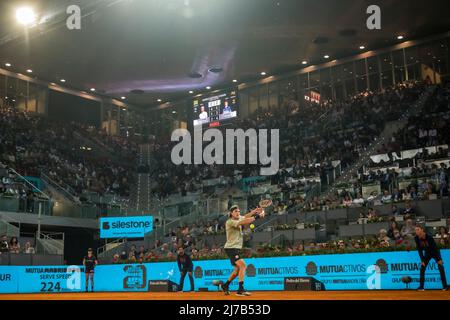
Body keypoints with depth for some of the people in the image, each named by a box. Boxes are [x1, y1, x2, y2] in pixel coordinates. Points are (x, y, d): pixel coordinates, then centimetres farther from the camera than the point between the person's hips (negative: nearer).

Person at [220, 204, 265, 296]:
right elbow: (243, 222, -30)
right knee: (243, 265, -24)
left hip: (237, 248, 10)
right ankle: (241, 289, -26)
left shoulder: (238, 218, 8)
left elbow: (245, 217, 24)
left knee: (237, 269, 20)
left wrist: (255, 210, 6)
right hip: (230, 248, -10)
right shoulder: (230, 222, -18)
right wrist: (256, 217, -30)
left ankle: (225, 286, 36)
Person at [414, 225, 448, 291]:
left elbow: (435, 247, -25)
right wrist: (422, 260, -14)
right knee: (422, 268, -5)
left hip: (435, 252, -4)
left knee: (441, 268, -14)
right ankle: (421, 287, 1)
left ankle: (445, 286, -8)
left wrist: (439, 259, -25)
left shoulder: (429, 237, -31)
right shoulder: (416, 238, -18)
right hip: (427, 253, 4)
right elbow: (419, 250, -10)